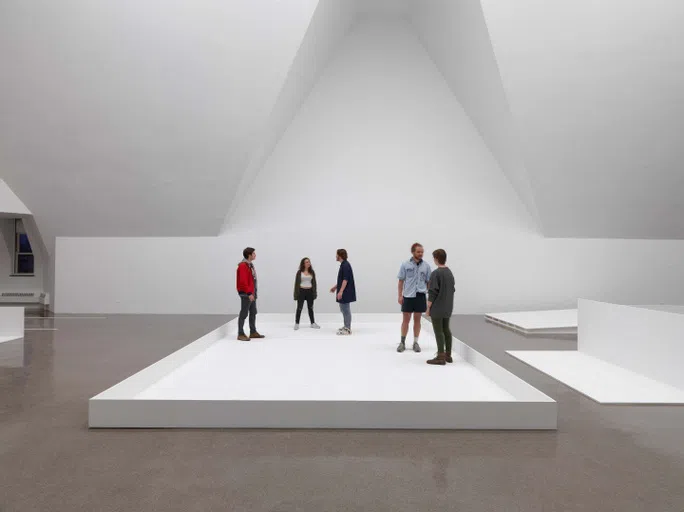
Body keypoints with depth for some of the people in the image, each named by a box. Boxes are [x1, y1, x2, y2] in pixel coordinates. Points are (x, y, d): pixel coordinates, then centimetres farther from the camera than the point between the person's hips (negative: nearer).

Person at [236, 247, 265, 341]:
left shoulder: (250, 265, 15)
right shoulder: (243, 265, -15)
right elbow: (243, 281, -22)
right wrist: (249, 293, -25)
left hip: (251, 293, 10)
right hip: (246, 294, -10)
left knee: (253, 313, 14)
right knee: (244, 314, -5)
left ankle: (253, 332, 21)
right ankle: (241, 334, 1)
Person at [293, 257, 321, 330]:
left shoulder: (312, 272, 6)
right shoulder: (299, 272, -3)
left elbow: (314, 283, 8)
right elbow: (297, 283, -3)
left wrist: (315, 292, 3)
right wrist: (296, 293, -7)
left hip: (309, 291, 3)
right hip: (302, 291, -3)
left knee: (310, 308, 11)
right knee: (299, 308, 0)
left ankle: (313, 323, 19)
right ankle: (296, 324, 7)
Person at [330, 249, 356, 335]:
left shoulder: (345, 265, -18)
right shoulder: (343, 264, 14)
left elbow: (345, 280, -23)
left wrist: (340, 291, -26)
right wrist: (335, 287, 26)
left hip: (345, 292, -10)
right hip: (344, 292, 10)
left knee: (346, 309, -4)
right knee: (344, 309, 16)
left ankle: (347, 330, 1)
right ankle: (346, 327, 24)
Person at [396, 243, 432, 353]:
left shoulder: (426, 266, 4)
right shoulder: (405, 265, 0)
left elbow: (429, 282, 8)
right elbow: (401, 281, 2)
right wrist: (400, 296, -4)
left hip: (420, 296, 1)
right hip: (408, 296, -1)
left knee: (417, 320, 8)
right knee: (405, 320, 5)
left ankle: (416, 342, 18)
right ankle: (402, 342, 15)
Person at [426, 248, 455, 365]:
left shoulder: (436, 273, -16)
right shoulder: (450, 273, 9)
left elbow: (432, 292, -18)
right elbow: (452, 290, 15)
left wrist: (428, 307, -10)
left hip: (437, 308, -8)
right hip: (447, 308, 8)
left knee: (438, 331, -2)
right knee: (446, 330, 14)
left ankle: (441, 357, 0)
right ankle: (448, 355, 20)